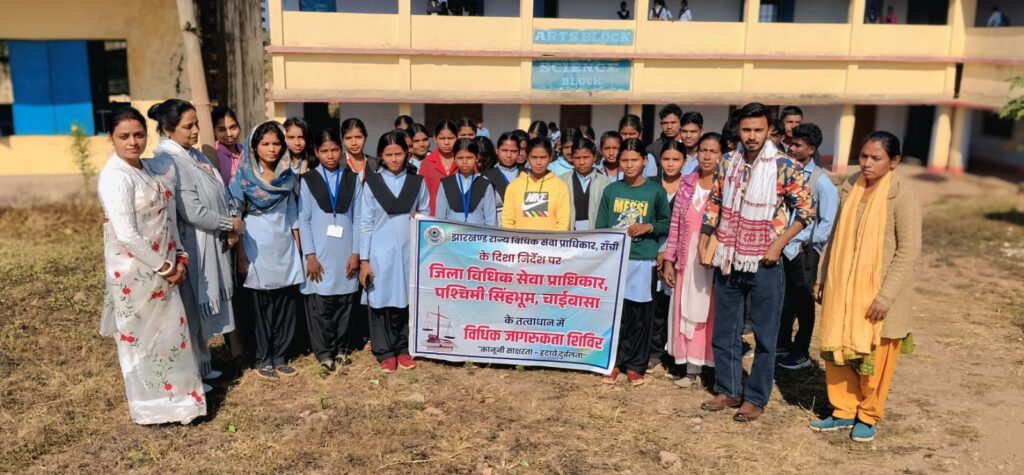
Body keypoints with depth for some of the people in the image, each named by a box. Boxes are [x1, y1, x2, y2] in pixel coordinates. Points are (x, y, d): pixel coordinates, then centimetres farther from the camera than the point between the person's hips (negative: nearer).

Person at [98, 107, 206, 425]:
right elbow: (126, 234, -24)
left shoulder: (148, 168, 7)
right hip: (135, 272, -8)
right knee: (142, 339, 7)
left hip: (161, 268, 8)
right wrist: (164, 267, -16)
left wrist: (178, 257, 3)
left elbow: (166, 216, 12)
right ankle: (152, 407, 22)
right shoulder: (115, 177, -19)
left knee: (168, 332, 16)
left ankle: (173, 397, 31)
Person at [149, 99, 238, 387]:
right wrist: (229, 223, -11)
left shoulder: (195, 155, 9)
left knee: (205, 307, 18)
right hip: (190, 247, -9)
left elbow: (219, 194, 13)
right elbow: (192, 212, -22)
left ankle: (203, 364, 33)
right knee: (192, 309, 3)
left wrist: (230, 219, -5)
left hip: (212, 244, 9)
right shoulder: (167, 162, -18)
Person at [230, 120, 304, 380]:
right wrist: (241, 254, -7)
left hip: (285, 244, 3)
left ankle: (280, 357, 17)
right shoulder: (244, 175, -4)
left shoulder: (288, 175, 6)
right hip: (258, 244, -3)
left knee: (288, 303, 4)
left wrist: (298, 247, 7)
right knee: (261, 304, 4)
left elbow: (293, 212, 10)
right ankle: (263, 360, 16)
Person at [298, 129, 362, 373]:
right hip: (319, 254, -1)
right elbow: (303, 220, 0)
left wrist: (356, 253, -1)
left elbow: (358, 218, 4)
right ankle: (324, 352, 13)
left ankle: (340, 348, 20)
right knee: (319, 305, 1)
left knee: (345, 303, 5)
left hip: (345, 253, 1)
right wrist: (310, 256, -7)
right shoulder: (307, 180, 2)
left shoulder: (353, 179, 6)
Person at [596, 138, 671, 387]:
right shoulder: (611, 190, 6)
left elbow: (668, 224, 8)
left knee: (640, 314, 3)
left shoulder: (655, 191, 2)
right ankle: (614, 361, 15)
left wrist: (649, 227, -10)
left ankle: (635, 365, 14)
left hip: (643, 260, -1)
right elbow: (600, 227, 9)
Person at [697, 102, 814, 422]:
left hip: (763, 264, -4)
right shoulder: (727, 164, 4)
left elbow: (806, 210, -5)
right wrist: (704, 237, 6)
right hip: (727, 263, 4)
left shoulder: (784, 168, -8)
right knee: (724, 331, 13)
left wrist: (779, 243, -14)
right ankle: (728, 391, 28)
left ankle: (756, 399, 19)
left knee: (765, 335, 6)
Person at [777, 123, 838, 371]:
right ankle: (782, 344, 32)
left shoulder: (821, 181, -9)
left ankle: (801, 353, 22)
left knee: (802, 302, 8)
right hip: (781, 247, 5)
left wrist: (806, 243, -12)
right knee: (782, 299, 15)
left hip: (803, 250, -4)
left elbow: (828, 221, -10)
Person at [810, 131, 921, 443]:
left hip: (879, 293, -5)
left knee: (875, 359, 7)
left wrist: (885, 296, -18)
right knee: (837, 351, 10)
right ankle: (844, 411, 27)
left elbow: (909, 250, -14)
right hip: (843, 288, 5)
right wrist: (824, 277, 13)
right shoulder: (850, 186, 4)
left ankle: (868, 417, 26)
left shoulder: (902, 195, -13)